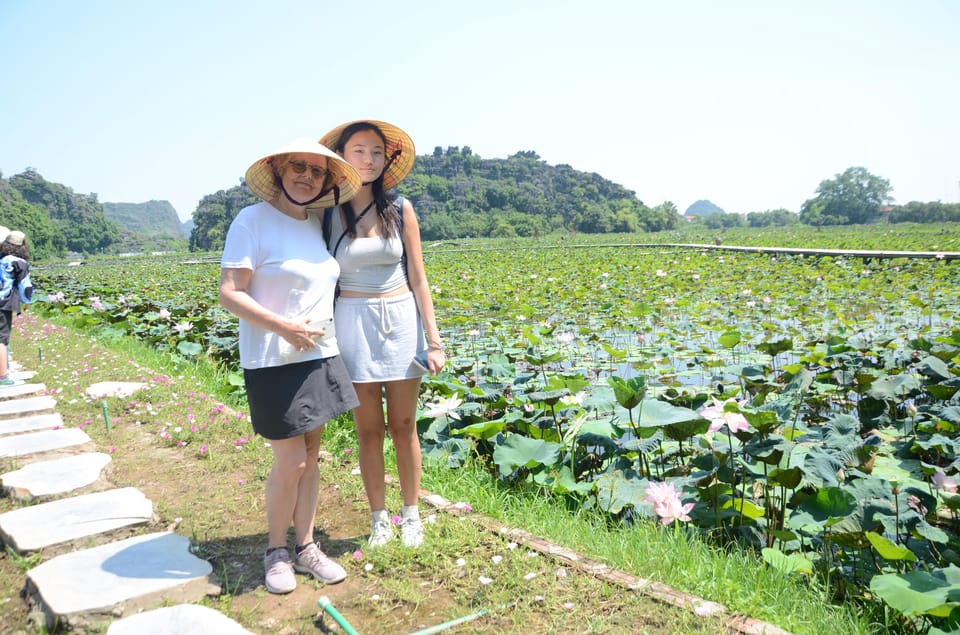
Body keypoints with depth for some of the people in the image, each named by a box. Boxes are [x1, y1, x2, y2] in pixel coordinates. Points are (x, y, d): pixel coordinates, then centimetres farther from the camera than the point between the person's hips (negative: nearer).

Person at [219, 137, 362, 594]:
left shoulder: (318, 224, 9)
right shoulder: (253, 220, -10)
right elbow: (229, 294, -15)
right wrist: (284, 327, -23)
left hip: (319, 357, 6)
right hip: (274, 363, -6)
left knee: (310, 457, 12)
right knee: (290, 463, -1)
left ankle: (306, 548, 27)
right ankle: (276, 551, 22)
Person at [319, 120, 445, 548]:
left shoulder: (400, 209, 1)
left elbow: (418, 278, 3)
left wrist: (434, 339, -1)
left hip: (402, 322, 1)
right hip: (354, 324, -1)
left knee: (404, 426, 9)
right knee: (369, 429, 7)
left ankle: (411, 514, 25)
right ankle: (379, 518, 24)